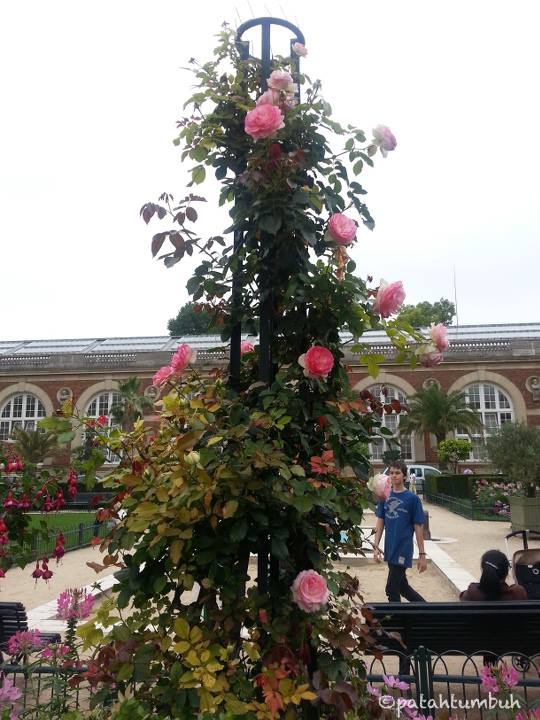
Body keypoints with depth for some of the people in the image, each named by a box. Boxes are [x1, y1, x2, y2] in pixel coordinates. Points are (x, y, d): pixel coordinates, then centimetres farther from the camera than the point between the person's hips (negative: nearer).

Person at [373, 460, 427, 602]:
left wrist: (422, 554, -6)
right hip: (389, 550, 5)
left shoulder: (412, 498, -9)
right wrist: (376, 546, 2)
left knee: (391, 589, -1)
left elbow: (418, 528, -7)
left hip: (403, 550, -5)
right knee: (402, 586, 18)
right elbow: (380, 522, 8)